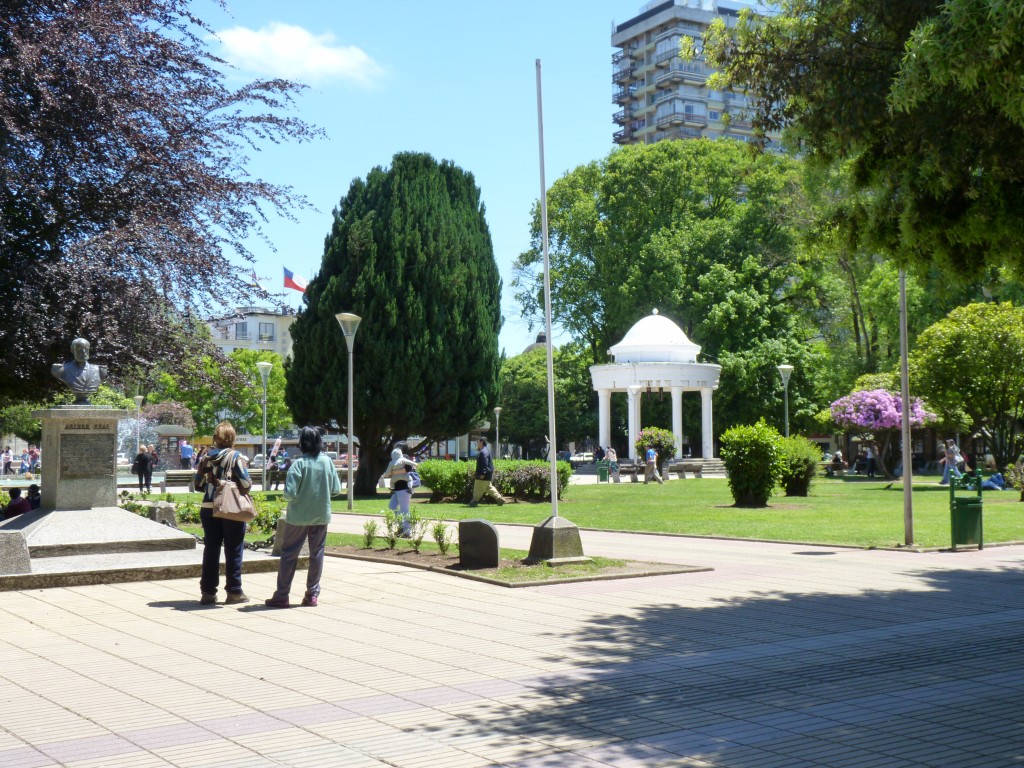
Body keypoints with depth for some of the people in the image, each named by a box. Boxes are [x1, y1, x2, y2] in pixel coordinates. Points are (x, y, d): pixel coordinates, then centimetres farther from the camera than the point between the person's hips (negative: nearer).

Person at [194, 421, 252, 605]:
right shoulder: (235, 457, -9)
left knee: (210, 550, 10)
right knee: (233, 551, 5)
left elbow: (198, 484, 6)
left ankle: (208, 592, 12)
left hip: (208, 509, 4)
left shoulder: (207, 457, 3)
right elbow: (245, 484, -12)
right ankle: (234, 592, 8)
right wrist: (248, 485, 10)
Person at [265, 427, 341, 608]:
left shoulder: (299, 464, -15)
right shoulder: (327, 461, -3)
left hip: (299, 516, -3)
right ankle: (312, 595, 15)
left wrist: (287, 495, 3)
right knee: (316, 554, 12)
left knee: (289, 554, 6)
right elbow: (336, 490, 2)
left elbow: (290, 493, -19)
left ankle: (281, 596, 8)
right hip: (321, 516, 3)